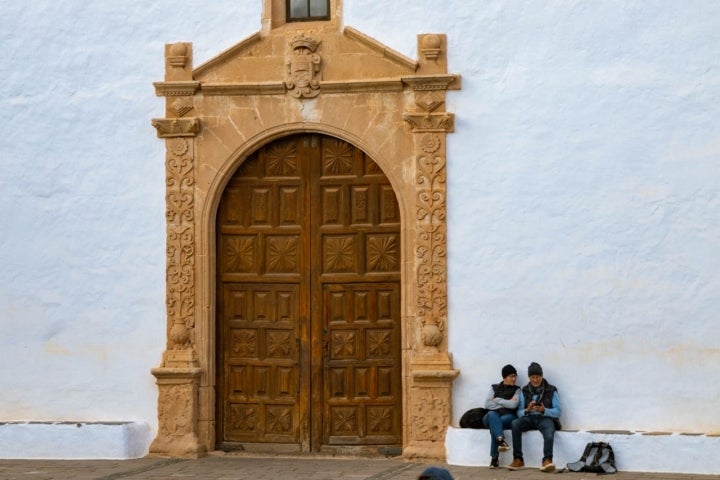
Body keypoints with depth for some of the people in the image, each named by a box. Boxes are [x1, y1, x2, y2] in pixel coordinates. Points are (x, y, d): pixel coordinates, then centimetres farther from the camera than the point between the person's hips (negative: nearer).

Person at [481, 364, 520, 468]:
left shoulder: (516, 390, 15)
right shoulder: (494, 388, 20)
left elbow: (514, 405, -5)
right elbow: (487, 404, 3)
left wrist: (497, 400, 2)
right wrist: (506, 403, 0)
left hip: (508, 416, -1)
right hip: (492, 416, 1)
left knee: (494, 424, -37)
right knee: (492, 415, -39)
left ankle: (494, 458, -45)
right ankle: (501, 440, -62)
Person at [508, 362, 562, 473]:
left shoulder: (551, 390, 7)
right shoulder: (525, 391, 14)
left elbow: (558, 412, 1)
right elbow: (519, 412, 9)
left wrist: (544, 410, -17)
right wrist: (527, 410, -14)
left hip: (545, 418, -3)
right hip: (529, 418, 3)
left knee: (549, 430, -39)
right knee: (515, 423, -31)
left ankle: (547, 460, -55)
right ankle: (518, 459, -30)